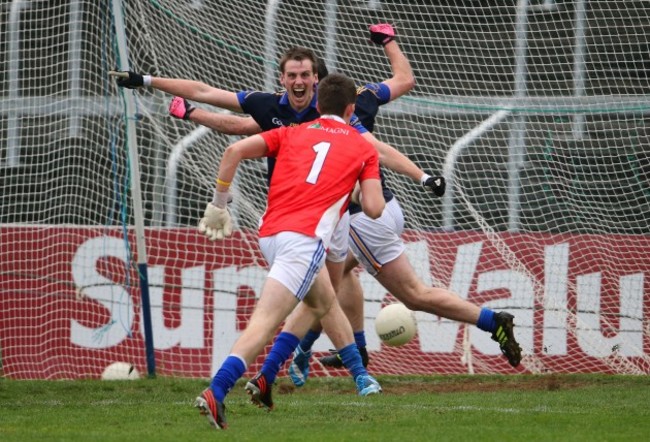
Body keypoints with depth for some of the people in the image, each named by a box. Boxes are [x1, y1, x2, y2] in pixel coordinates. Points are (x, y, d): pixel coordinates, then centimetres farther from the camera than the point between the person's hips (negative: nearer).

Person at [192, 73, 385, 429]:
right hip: (305, 237, -6)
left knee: (324, 302, 30)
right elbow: (374, 209, 4)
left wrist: (218, 205, 13)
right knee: (264, 323, -18)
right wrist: (359, 188, 27)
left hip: (269, 235, 6)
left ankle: (360, 375, 40)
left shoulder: (292, 134, 21)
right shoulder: (363, 148, 13)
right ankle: (215, 393, -34)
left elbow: (235, 151, 7)